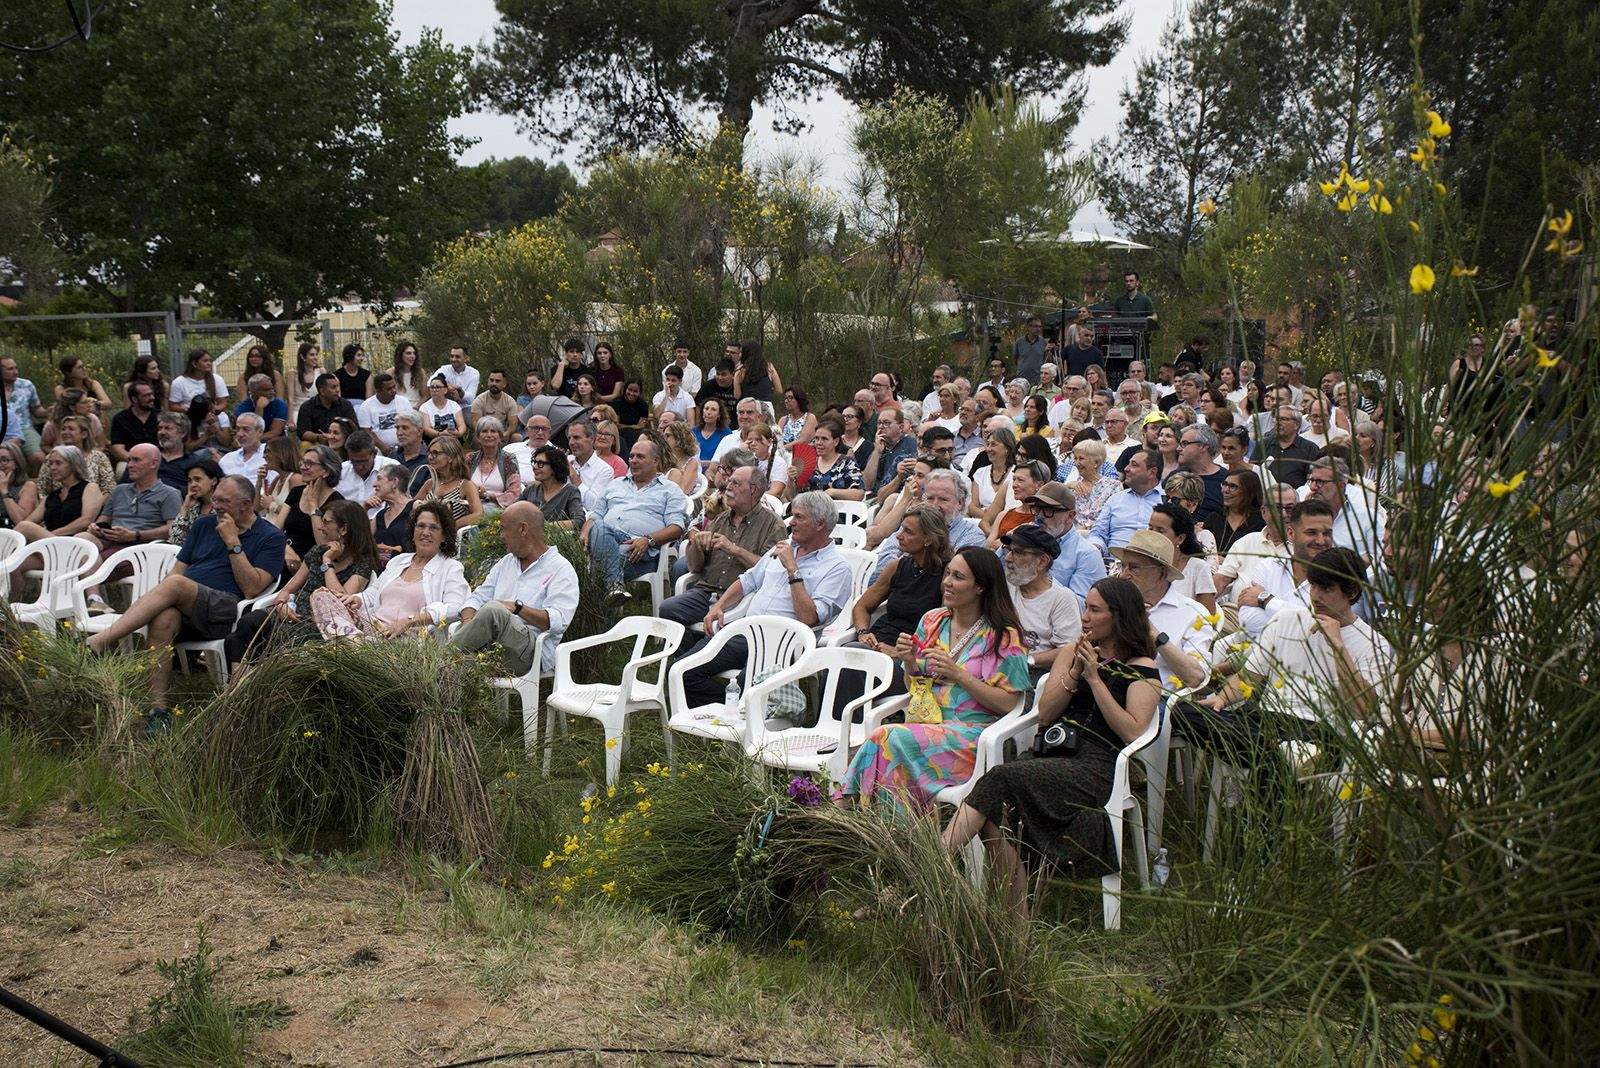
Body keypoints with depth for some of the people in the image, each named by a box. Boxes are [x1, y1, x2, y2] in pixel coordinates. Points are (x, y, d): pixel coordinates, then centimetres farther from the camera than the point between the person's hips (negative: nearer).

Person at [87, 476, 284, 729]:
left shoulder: (270, 537, 8)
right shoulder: (204, 525, 25)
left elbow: (251, 589, -5)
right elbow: (178, 569, 20)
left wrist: (233, 542, -8)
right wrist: (156, 599, 0)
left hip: (223, 610, -4)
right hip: (180, 604, 4)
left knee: (174, 585, -32)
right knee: (163, 618, -33)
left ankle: (97, 644, -35)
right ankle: (158, 708, -35)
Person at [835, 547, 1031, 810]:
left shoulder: (1004, 636, -2)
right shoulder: (932, 621, 14)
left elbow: (1007, 704, -8)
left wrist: (958, 674, -14)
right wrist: (909, 662, -1)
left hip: (971, 732, -5)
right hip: (925, 724, 5)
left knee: (888, 739, -30)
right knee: (882, 740, -31)